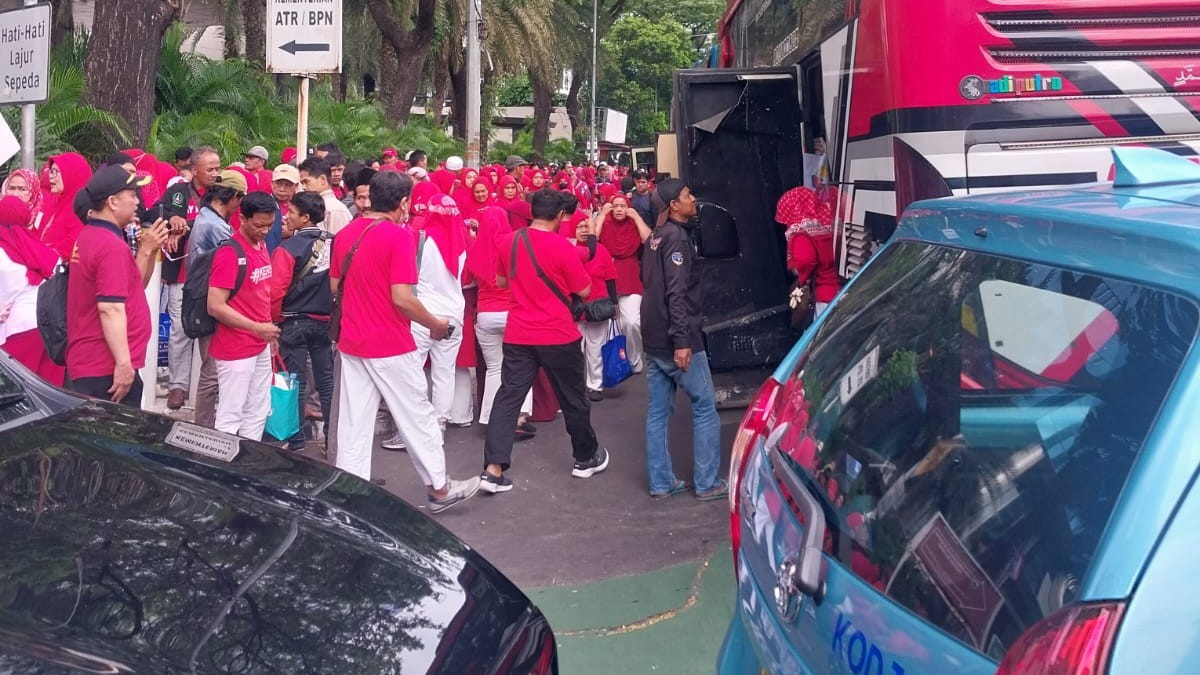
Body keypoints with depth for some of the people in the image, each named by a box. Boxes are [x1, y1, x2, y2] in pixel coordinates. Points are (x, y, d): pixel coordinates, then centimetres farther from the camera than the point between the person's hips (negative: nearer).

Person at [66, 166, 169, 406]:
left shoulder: (90, 237, 15)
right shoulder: (111, 245, -17)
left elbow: (131, 286, 19)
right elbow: (110, 308, -24)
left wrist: (147, 250, 7)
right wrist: (123, 363, -24)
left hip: (89, 363, 10)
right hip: (108, 368, -10)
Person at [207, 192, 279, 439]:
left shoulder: (262, 246, 8)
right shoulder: (229, 254, -17)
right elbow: (215, 307, -21)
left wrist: (268, 331, 14)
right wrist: (257, 328, -21)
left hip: (261, 347, 9)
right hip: (235, 350, -9)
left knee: (258, 413, 15)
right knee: (230, 417, -2)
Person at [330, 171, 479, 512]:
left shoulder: (346, 233, 5)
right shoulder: (400, 235, -15)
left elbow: (334, 286, 14)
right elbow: (402, 298, -20)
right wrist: (436, 324, -7)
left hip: (351, 343, 6)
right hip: (391, 346, -6)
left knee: (353, 423, 9)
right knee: (418, 417, 8)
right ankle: (439, 488, 19)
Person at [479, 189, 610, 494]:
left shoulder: (509, 242, 1)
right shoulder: (563, 247, -14)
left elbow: (501, 281, 16)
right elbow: (584, 291, -5)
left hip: (518, 335, 4)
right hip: (558, 336, -3)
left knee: (508, 397, 3)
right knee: (573, 399, 13)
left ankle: (493, 469, -7)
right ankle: (586, 458, 30)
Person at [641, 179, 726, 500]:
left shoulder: (656, 236, 14)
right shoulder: (676, 237, -14)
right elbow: (676, 292, -22)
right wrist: (682, 340, -26)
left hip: (654, 338, 9)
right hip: (677, 340, -9)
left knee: (658, 412, 10)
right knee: (705, 408, 0)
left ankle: (661, 482, 14)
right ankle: (707, 483, 3)